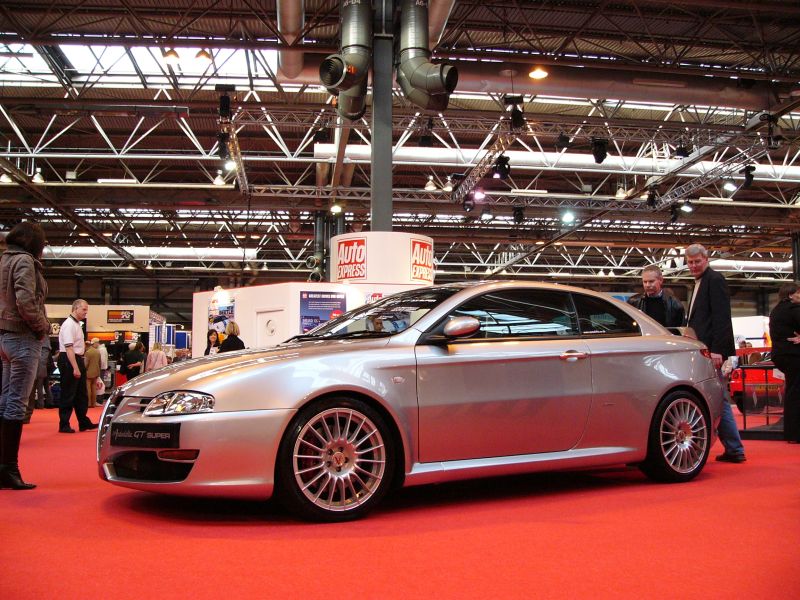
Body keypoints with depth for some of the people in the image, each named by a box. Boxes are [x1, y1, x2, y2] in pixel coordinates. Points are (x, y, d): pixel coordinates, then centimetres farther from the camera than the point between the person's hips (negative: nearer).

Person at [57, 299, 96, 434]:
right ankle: (64, 425, 5)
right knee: (68, 395, -3)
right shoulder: (69, 324, -16)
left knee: (81, 394, 15)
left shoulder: (77, 324, 14)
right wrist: (75, 368, -26)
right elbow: (69, 348, -23)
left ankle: (84, 423, 23)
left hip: (77, 359, 10)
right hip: (68, 361, -10)